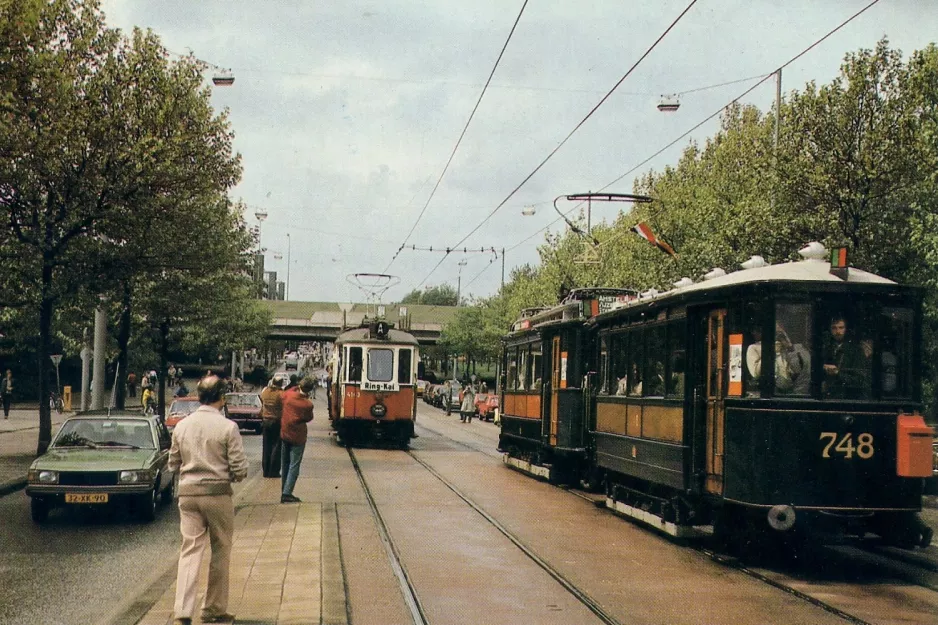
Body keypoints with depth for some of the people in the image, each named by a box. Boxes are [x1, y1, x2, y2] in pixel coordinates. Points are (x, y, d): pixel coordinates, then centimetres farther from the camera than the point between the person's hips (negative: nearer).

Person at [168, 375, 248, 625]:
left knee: (190, 552, 4)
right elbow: (240, 469, -11)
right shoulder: (227, 427, -11)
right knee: (220, 552, 11)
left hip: (188, 493, 4)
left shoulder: (182, 426, 2)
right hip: (217, 494, -4)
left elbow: (173, 464, 11)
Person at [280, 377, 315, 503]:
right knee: (294, 466, -1)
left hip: (284, 435, 5)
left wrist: (297, 388, 13)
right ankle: (287, 494, -8)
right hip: (297, 437, -5)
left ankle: (284, 491, 24)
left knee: (285, 464, 17)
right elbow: (309, 418, -2)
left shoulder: (287, 395, -8)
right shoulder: (308, 404, -19)